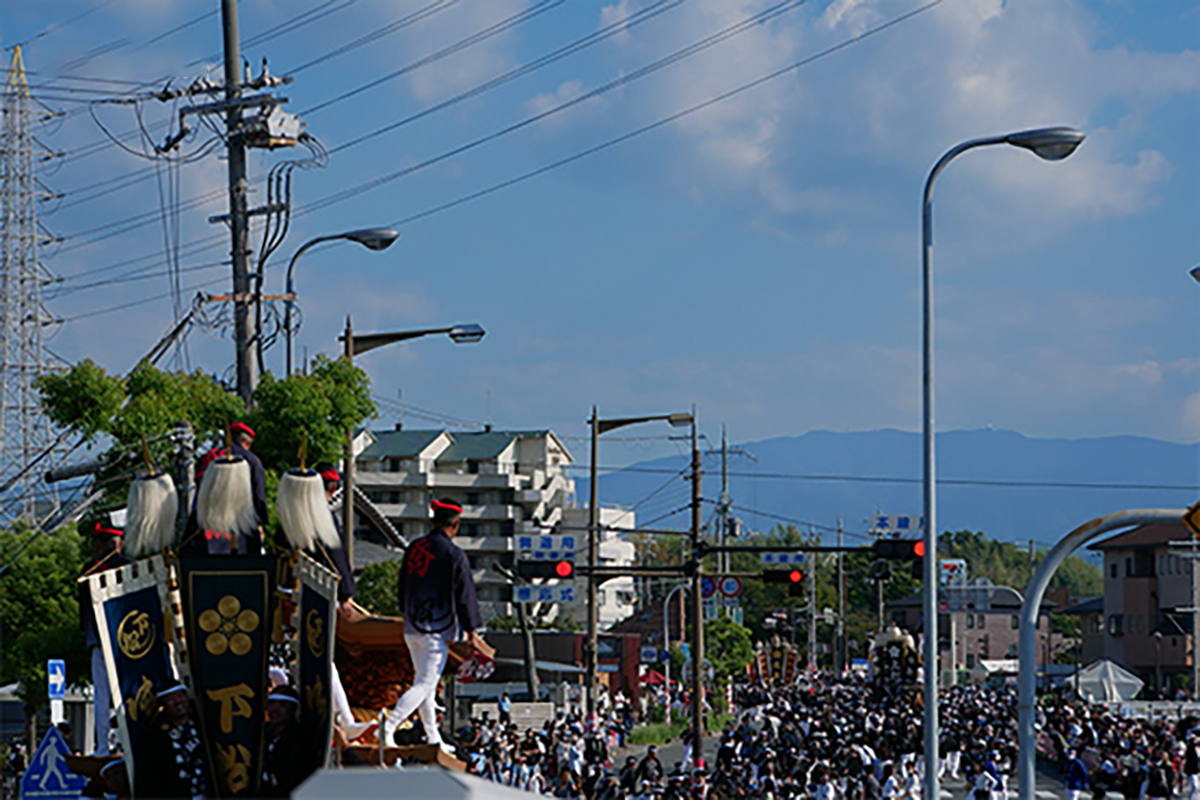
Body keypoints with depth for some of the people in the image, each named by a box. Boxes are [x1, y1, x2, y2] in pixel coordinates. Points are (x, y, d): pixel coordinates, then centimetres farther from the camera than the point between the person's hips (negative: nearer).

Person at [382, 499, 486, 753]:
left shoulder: (414, 548, 6)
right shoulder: (454, 555, -13)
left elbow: (402, 589, 16)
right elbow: (464, 596, -10)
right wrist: (472, 631, -4)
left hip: (411, 627, 7)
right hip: (438, 628, -7)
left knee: (424, 681, 15)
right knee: (426, 684, -5)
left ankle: (433, 738, 20)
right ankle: (389, 727, -16)